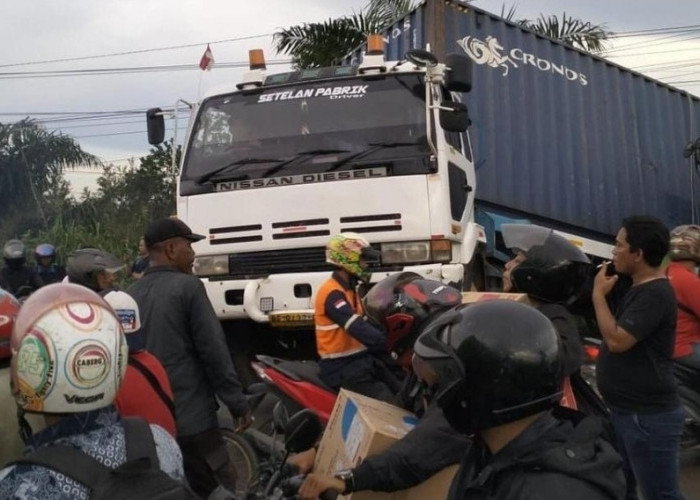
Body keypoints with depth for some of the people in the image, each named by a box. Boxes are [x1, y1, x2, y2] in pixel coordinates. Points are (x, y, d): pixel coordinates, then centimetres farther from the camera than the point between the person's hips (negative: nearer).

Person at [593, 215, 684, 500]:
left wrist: (599, 294, -16)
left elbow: (616, 340, -25)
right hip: (624, 412, 11)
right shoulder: (637, 289, 13)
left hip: (649, 417, -10)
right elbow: (616, 334, 17)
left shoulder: (655, 294, -19)